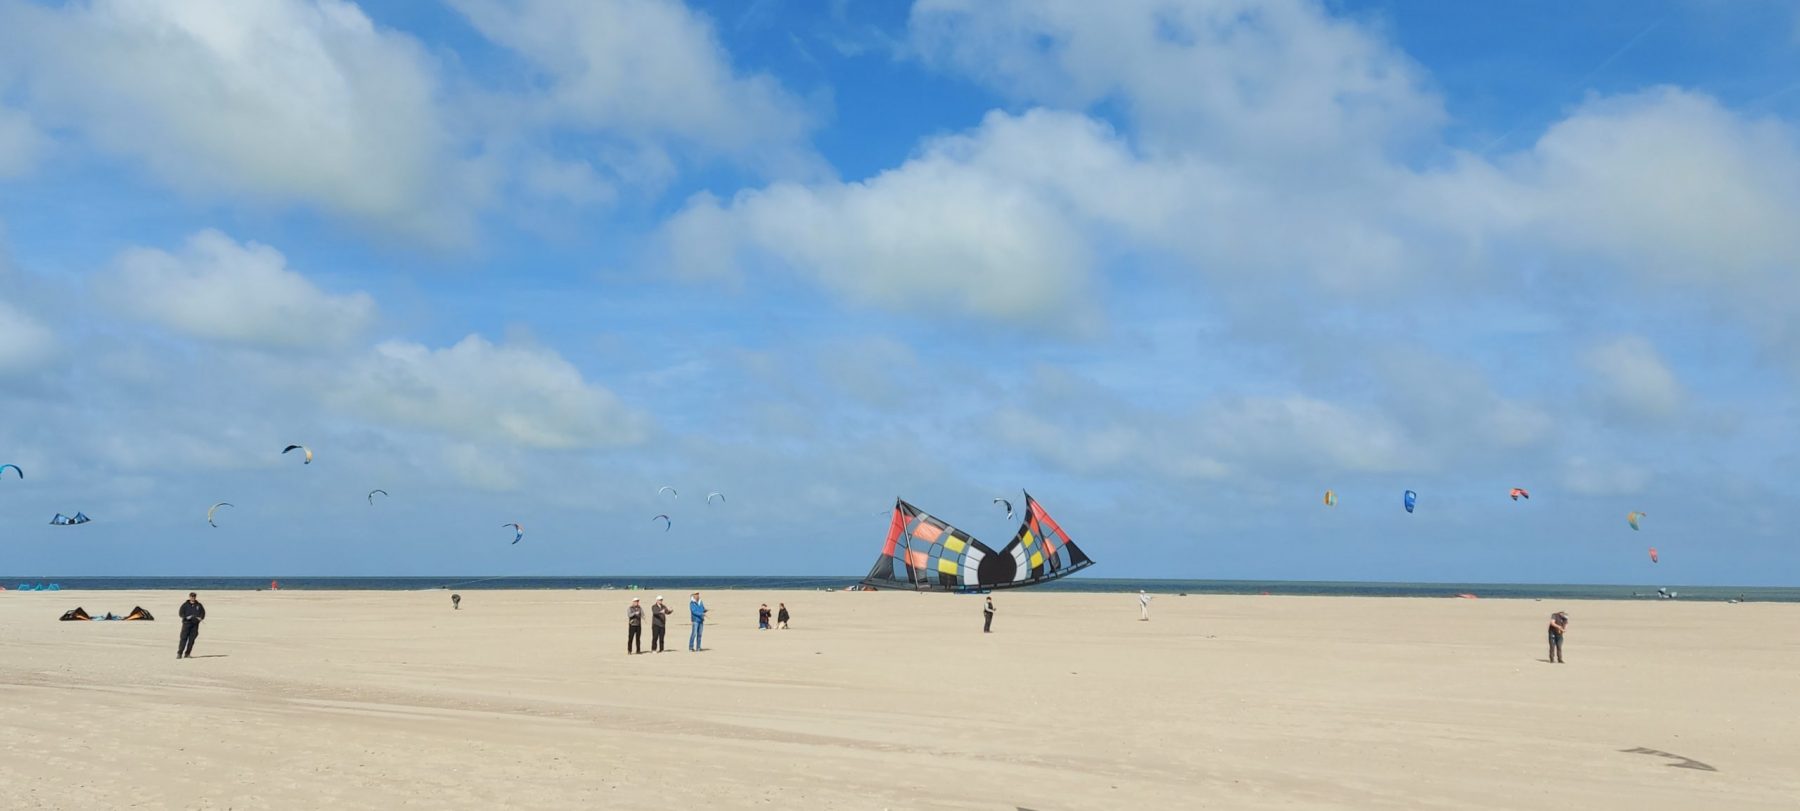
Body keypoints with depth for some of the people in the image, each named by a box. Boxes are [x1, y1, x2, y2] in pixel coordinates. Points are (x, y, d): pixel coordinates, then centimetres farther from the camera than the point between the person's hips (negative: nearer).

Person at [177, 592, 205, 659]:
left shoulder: (199, 605, 11)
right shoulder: (185, 605, 5)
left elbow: (203, 613, 14)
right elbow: (181, 613, 0)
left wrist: (200, 618, -5)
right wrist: (186, 617, -17)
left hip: (195, 624, 2)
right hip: (186, 623, -2)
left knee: (192, 639, 1)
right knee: (183, 638, -9)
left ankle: (187, 654, 7)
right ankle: (179, 653, -8)